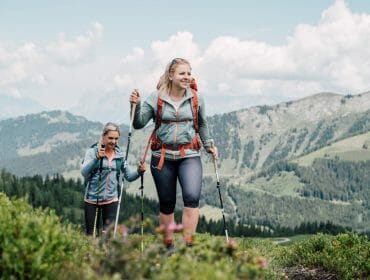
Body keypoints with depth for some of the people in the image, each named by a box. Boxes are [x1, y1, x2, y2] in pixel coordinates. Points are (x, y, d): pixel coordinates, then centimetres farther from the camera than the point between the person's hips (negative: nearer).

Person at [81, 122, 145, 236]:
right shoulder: (92, 151, -4)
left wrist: (138, 171, -16)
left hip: (111, 200, 2)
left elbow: (129, 176, 5)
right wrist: (96, 158, -30)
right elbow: (84, 172, -16)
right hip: (92, 199, -2)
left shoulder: (120, 154, 6)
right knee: (92, 234, 6)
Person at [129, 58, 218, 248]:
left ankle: (188, 244, -17)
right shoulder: (156, 98, -2)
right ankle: (168, 246, 22)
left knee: (192, 197, -21)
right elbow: (139, 124, -4)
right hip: (162, 157, 0)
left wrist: (208, 145, 22)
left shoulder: (196, 99, 4)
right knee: (166, 204, 8)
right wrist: (136, 105, -19)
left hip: (189, 155, 0)